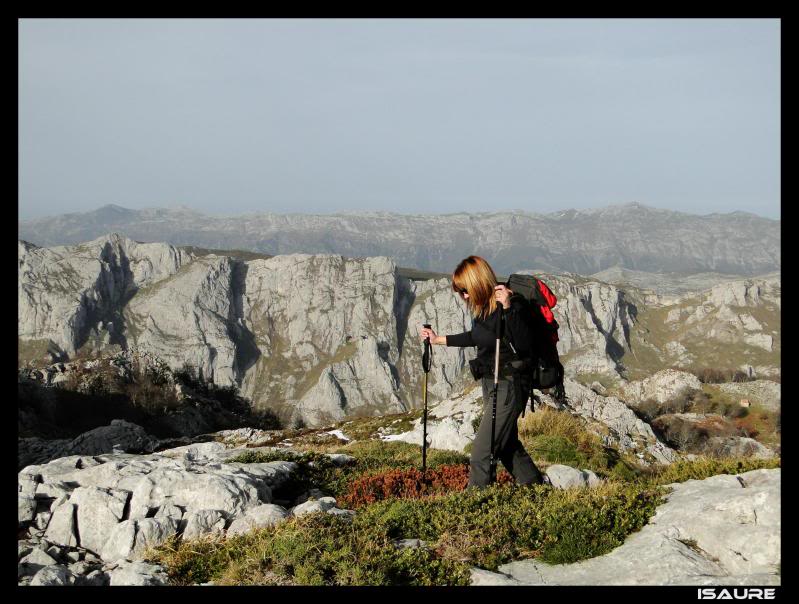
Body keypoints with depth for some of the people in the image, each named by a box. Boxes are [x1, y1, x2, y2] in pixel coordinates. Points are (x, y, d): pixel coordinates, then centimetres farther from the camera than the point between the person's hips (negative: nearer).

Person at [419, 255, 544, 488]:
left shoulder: (514, 305, -21)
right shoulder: (483, 307, 4)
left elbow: (525, 347, -33)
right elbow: (476, 337, 23)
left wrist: (507, 308, -39)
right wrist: (439, 339, 27)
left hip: (510, 385, -9)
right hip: (490, 383, 9)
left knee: (482, 449, -7)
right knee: (508, 446, 20)